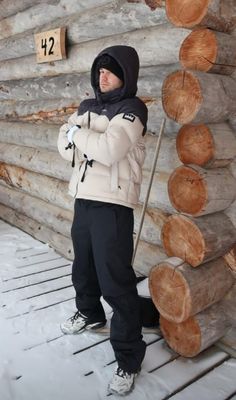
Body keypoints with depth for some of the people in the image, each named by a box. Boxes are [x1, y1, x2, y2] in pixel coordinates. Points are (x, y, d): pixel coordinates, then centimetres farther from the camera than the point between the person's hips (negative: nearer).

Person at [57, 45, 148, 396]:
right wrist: (91, 144, -12)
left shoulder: (131, 109, -8)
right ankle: (89, 313, 48)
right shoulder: (87, 106, 15)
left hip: (112, 204, -7)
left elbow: (108, 149, -23)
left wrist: (77, 133, -7)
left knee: (116, 281, -5)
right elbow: (64, 146, 8)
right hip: (83, 198, 8)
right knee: (83, 266, 22)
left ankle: (129, 359, 10)